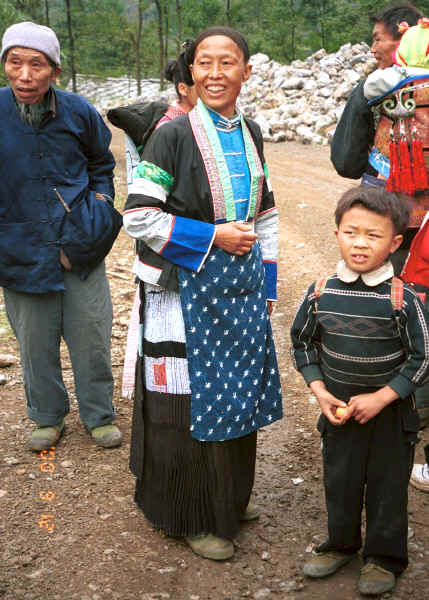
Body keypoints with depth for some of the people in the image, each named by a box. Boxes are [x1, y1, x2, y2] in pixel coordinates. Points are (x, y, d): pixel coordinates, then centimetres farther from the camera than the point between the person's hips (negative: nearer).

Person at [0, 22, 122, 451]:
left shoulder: (77, 112, -4)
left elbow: (101, 161, 16)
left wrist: (100, 202, 6)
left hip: (79, 244, 1)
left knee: (91, 336, 9)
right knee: (35, 340, 11)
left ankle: (98, 415, 29)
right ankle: (47, 416, 33)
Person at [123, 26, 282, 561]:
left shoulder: (250, 135, 8)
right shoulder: (173, 136, -12)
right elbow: (138, 216, -15)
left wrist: (266, 283, 11)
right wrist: (213, 236, -17)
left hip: (242, 287, 6)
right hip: (187, 290, -6)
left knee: (237, 393, 15)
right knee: (191, 400, 3)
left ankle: (231, 497, 37)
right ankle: (193, 516, 22)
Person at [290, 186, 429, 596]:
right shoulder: (321, 293, -9)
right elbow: (302, 343, 4)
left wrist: (381, 398, -17)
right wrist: (320, 392, -5)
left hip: (389, 411, -2)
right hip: (339, 409, 3)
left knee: (387, 485, 11)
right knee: (339, 480, 18)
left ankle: (384, 557, 32)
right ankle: (340, 543, 40)